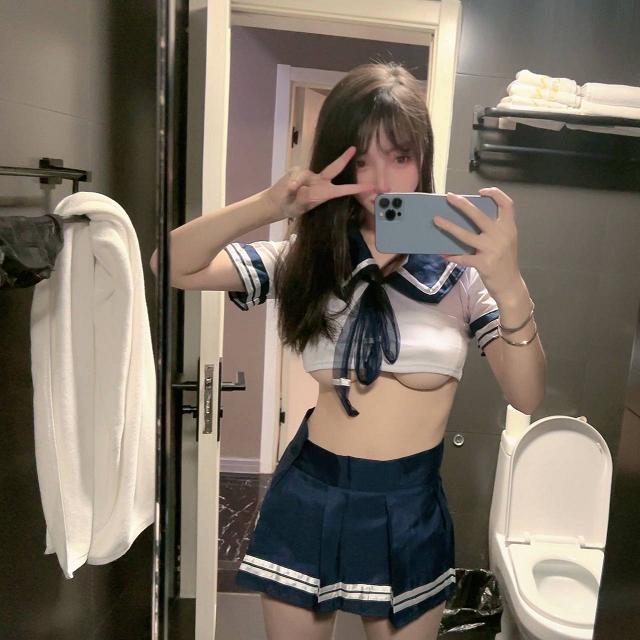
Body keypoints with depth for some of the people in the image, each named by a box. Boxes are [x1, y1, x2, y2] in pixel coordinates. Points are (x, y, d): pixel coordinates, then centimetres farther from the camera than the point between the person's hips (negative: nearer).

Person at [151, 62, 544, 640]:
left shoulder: (459, 265, -7)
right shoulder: (307, 259, -4)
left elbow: (526, 394, -14)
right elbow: (173, 266, -12)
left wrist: (510, 286, -32)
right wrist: (270, 205, -26)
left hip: (411, 509, 0)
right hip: (309, 500, 1)